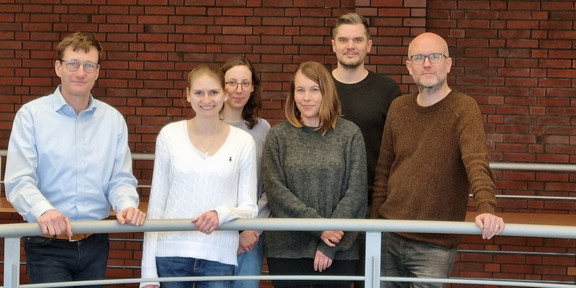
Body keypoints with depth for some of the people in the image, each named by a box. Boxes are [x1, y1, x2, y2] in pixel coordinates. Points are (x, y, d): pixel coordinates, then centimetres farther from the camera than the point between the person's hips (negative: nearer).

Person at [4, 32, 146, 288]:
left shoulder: (113, 120, 7)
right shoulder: (31, 115, -4)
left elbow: (121, 178, 7)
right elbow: (19, 181, -12)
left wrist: (127, 205, -16)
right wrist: (43, 210, -32)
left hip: (95, 245, 4)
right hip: (48, 245, -4)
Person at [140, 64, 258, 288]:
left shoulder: (243, 142, 1)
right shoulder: (169, 135, 1)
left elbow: (249, 207, 4)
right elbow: (156, 202, 3)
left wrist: (222, 214, -18)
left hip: (219, 258, 0)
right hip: (171, 254, 0)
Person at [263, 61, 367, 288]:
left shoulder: (350, 134, 2)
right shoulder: (278, 136, 3)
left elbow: (356, 193, -3)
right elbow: (275, 190, -5)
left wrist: (330, 245, -10)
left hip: (338, 253, 0)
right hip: (286, 251, 0)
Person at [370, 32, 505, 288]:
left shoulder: (463, 109, -9)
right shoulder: (398, 108, 7)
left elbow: (477, 163, -24)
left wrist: (486, 209, -40)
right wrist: (375, 220, 10)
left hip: (434, 246, -5)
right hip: (388, 237, 5)